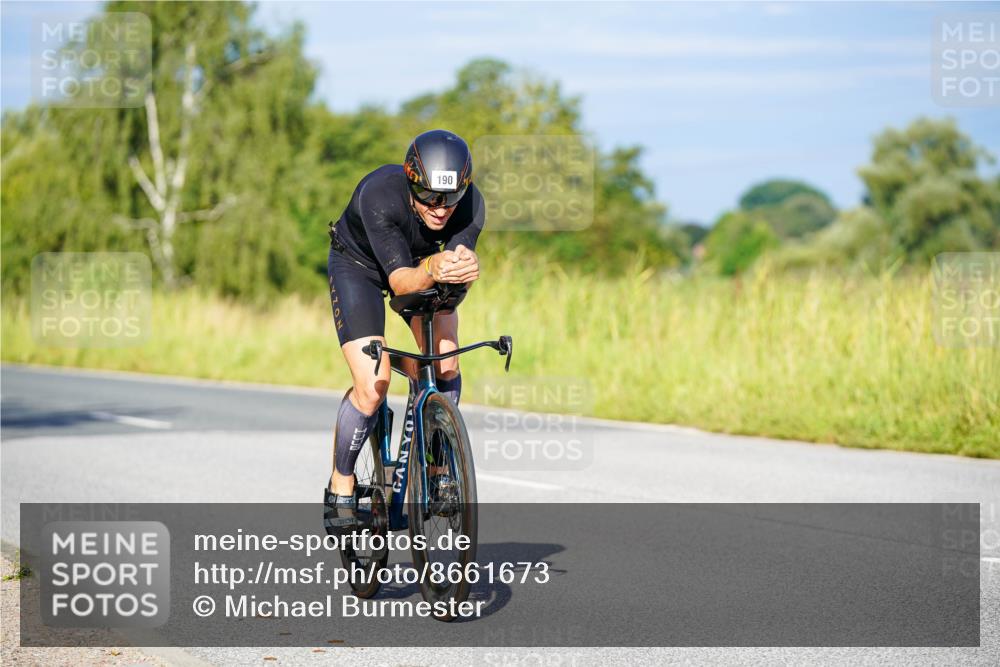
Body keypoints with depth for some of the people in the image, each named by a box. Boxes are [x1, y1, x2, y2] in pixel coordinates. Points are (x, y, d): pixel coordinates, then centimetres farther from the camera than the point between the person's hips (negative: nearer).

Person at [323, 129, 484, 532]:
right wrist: (432, 272, -61)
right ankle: (341, 485, 3)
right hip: (358, 265, -3)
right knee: (373, 387, -18)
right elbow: (399, 280, -40)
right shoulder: (379, 195, -38)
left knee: (446, 366, -17)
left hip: (420, 263, 4)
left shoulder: (470, 205, -29)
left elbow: (456, 277, -32)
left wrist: (463, 270, -55)